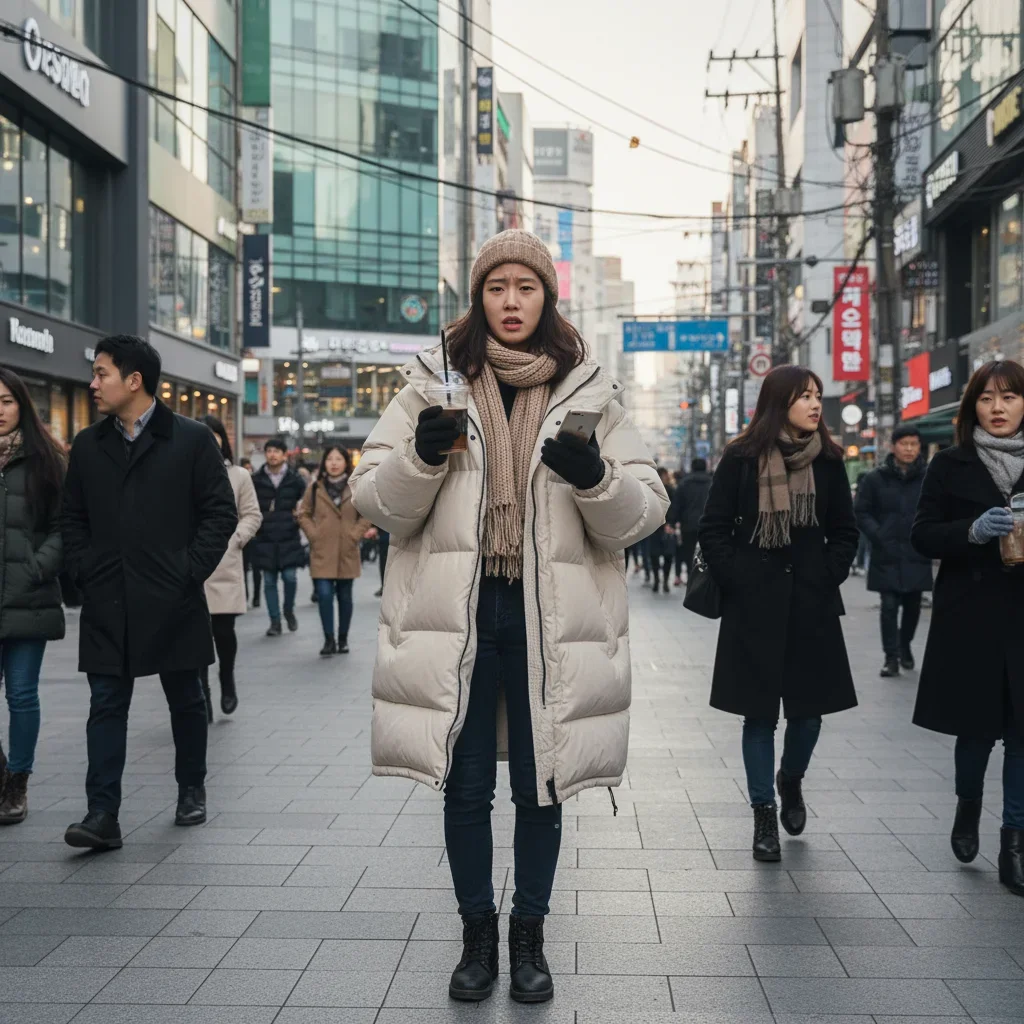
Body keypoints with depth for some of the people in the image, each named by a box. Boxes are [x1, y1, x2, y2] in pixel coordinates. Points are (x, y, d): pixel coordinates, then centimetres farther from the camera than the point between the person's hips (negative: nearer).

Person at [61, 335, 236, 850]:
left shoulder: (191, 439, -4)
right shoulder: (88, 445, 9)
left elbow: (221, 513, -3)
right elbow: (73, 517, 14)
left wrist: (191, 571, -10)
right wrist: (84, 571, 1)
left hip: (171, 601, -3)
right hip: (107, 604, 3)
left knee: (185, 699, 12)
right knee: (106, 704, 0)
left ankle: (192, 791, 29)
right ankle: (102, 814, 0)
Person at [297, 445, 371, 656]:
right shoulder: (315, 487, 1)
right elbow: (303, 514, 8)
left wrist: (355, 535, -3)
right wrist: (313, 534, -3)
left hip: (347, 553, 1)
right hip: (322, 553, -1)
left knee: (344, 597, 9)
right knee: (324, 595, -10)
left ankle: (343, 639, 21)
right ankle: (328, 640, -1)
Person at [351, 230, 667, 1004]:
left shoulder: (590, 392, 5)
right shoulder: (434, 382, 6)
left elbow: (645, 512, 2)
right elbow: (376, 501, 4)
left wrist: (595, 479, -19)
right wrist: (421, 457, -16)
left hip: (550, 618, 0)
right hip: (456, 614, 0)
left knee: (541, 787, 8)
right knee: (466, 787, 8)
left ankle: (529, 937, 26)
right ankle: (477, 935, 26)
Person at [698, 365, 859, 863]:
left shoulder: (827, 459, 5)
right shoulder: (742, 457, -3)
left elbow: (845, 531, 13)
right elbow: (712, 529, 1)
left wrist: (829, 576, 1)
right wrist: (735, 580, -7)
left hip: (812, 606, 3)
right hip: (754, 605, -2)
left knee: (809, 707, 7)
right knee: (760, 712, 3)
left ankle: (791, 780, 37)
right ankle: (765, 815, 14)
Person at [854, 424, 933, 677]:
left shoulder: (928, 479, 0)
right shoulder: (875, 479, -2)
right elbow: (861, 513, 2)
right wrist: (879, 537, -10)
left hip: (917, 555, 2)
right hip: (887, 555, -2)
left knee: (913, 605, 12)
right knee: (889, 606, -4)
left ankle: (905, 646, 36)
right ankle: (891, 657, 4)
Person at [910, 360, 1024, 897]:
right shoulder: (951, 465, 3)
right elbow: (922, 536, -1)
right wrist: (973, 531, -18)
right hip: (969, 617, -1)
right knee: (976, 724, 6)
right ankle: (968, 808, 34)